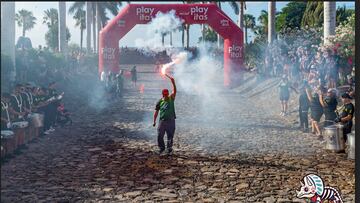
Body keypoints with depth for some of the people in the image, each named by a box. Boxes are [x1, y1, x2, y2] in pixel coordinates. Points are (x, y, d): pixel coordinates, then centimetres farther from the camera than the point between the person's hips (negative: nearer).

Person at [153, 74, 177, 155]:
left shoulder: (171, 99, 0)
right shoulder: (160, 102, 4)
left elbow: (174, 90, -14)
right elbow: (156, 112, 8)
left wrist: (173, 81, -26)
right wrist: (154, 121, 3)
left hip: (171, 121, -1)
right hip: (162, 121, 1)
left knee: (170, 136, 6)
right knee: (159, 136, 4)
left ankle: (169, 148, 26)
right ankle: (161, 148, 26)